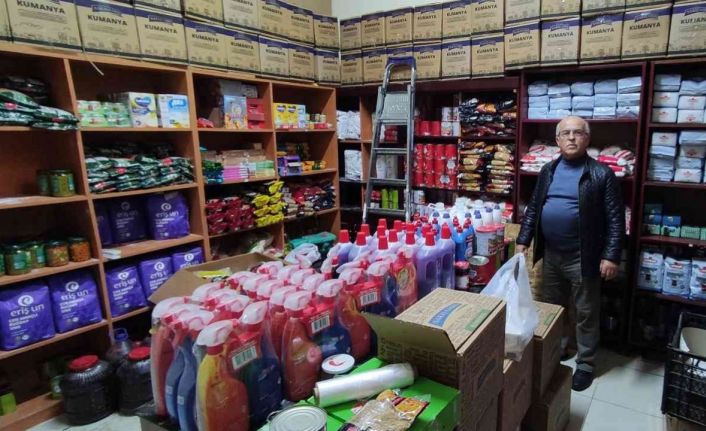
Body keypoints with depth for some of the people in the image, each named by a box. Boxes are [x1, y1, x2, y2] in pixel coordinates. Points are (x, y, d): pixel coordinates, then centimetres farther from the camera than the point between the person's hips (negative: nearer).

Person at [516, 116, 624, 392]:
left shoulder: (602, 174, -8)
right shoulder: (548, 171, 7)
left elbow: (615, 220, -9)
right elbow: (533, 209, 10)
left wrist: (611, 256, -14)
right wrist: (523, 241, 5)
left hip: (583, 257, -5)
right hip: (551, 254, 5)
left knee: (586, 313, 9)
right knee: (550, 307, 18)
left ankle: (585, 364, 26)